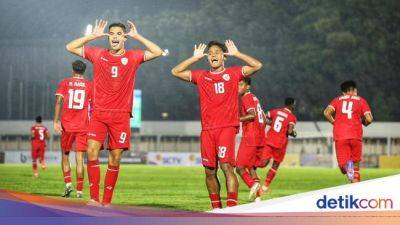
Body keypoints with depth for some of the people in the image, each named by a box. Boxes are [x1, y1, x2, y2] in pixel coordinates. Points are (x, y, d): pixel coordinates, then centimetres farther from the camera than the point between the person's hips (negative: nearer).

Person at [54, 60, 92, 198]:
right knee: (79, 158, -1)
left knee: (65, 155, 14)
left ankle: (68, 183, -2)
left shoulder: (64, 83, 5)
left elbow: (59, 101, -6)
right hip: (83, 127, 0)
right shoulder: (89, 85, 6)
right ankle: (79, 190, -5)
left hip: (67, 126, 0)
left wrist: (56, 121, -10)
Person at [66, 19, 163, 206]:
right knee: (92, 151, -17)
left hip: (121, 116, 0)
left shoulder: (133, 57, 6)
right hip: (99, 113, 0)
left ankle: (107, 201, 9)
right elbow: (70, 47, 7)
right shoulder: (98, 54, 7)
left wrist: (137, 36, -3)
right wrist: (93, 36, 1)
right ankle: (94, 198, -15)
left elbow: (157, 52, -3)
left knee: (115, 160, 1)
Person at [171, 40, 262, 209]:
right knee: (210, 171, 5)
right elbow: (175, 72, 12)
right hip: (207, 130, 4)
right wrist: (195, 58, 10)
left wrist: (236, 54, 1)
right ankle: (216, 208, 17)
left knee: (226, 166, -17)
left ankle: (232, 208, -22)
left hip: (227, 127, -4)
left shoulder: (233, 73, 7)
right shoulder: (201, 76, 14)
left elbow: (257, 66, -2)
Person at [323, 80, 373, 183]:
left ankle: (347, 166, -31)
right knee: (356, 164, 14)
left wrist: (334, 122, 14)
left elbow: (327, 112, -2)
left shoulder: (337, 100, 16)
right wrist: (363, 122, 23)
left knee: (343, 164, 4)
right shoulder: (361, 100, 13)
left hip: (340, 136, 0)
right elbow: (369, 119, 1)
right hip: (356, 136, 0)